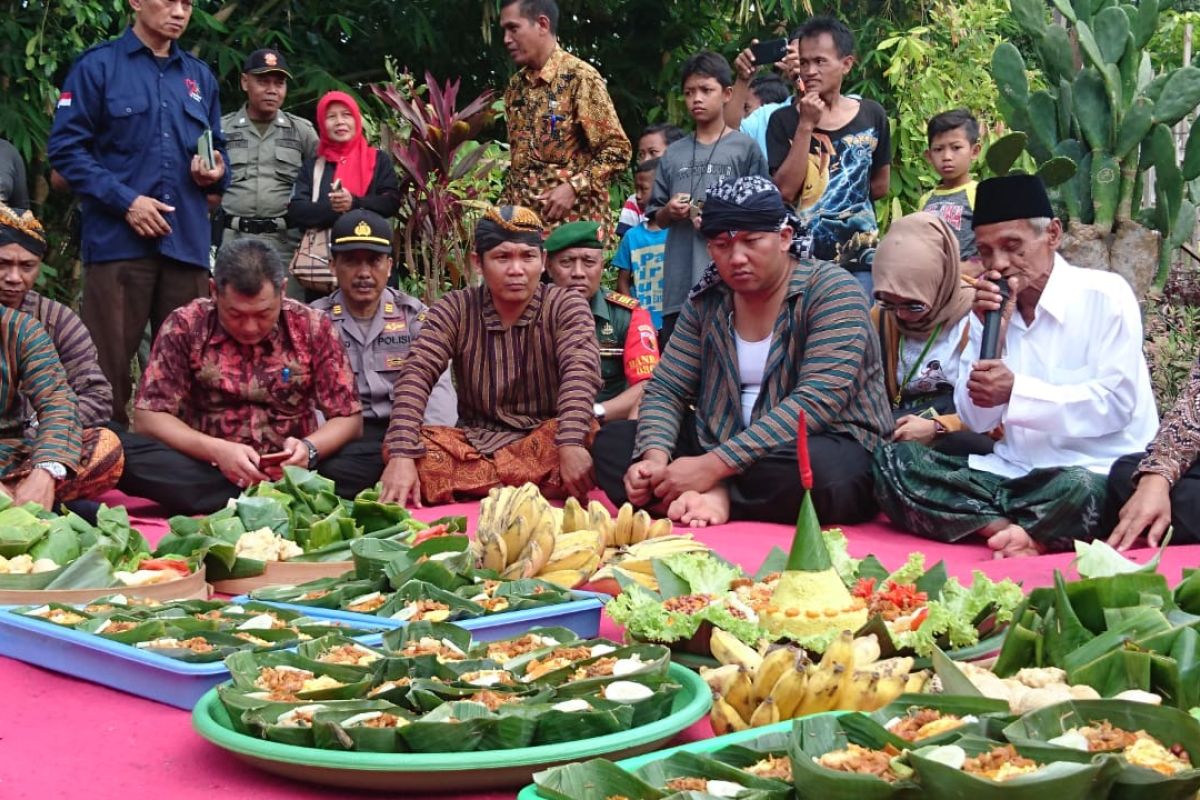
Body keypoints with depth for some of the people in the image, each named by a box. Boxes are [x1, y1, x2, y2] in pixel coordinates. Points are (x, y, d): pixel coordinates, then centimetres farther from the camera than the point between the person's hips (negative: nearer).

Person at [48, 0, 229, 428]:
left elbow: (217, 149, 25)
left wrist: (216, 172, 0)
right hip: (118, 238, -4)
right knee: (107, 363, -3)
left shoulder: (200, 76, 18)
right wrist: (125, 200, -13)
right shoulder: (97, 65, 3)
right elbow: (65, 147, -4)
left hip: (187, 241, 5)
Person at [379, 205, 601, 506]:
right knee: (402, 448, -27)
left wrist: (570, 445, -43)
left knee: (586, 435, -35)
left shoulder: (566, 306, -6)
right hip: (475, 441, 2)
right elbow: (416, 375, -14)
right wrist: (402, 455, -32)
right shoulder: (455, 310, -2)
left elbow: (580, 371, -23)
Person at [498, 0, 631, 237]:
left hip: (573, 221, -6)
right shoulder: (516, 85, 13)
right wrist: (504, 205, 10)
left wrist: (573, 187, -18)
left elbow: (616, 149, -9)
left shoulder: (580, 77, -8)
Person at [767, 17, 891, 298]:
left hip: (860, 260, 1)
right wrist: (806, 126, -11)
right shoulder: (784, 120, 0)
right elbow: (785, 190, -9)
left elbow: (880, 185, 14)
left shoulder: (871, 115, 5)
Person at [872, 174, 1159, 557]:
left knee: (1077, 489, -41)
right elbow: (977, 419, 4)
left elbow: (1115, 404, -13)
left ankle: (995, 528, -13)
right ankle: (1021, 533, -24)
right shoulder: (990, 310, 8)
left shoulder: (1104, 295, -6)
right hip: (1013, 473, 6)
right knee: (894, 462, -13)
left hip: (1096, 473, -6)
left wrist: (1016, 392, -19)